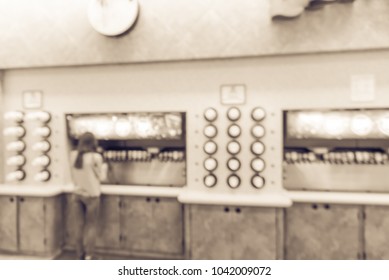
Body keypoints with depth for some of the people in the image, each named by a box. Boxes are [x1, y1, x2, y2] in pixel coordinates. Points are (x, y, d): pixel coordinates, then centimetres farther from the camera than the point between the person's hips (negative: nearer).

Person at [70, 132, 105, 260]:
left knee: (79, 225, 12)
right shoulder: (95, 157, -16)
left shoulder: (73, 156, -2)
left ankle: (80, 255, 21)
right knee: (91, 225, 9)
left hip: (77, 194, 4)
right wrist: (103, 167, 10)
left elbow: (73, 175, 8)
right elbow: (100, 176, -6)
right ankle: (88, 255, 10)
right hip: (91, 194, -4)